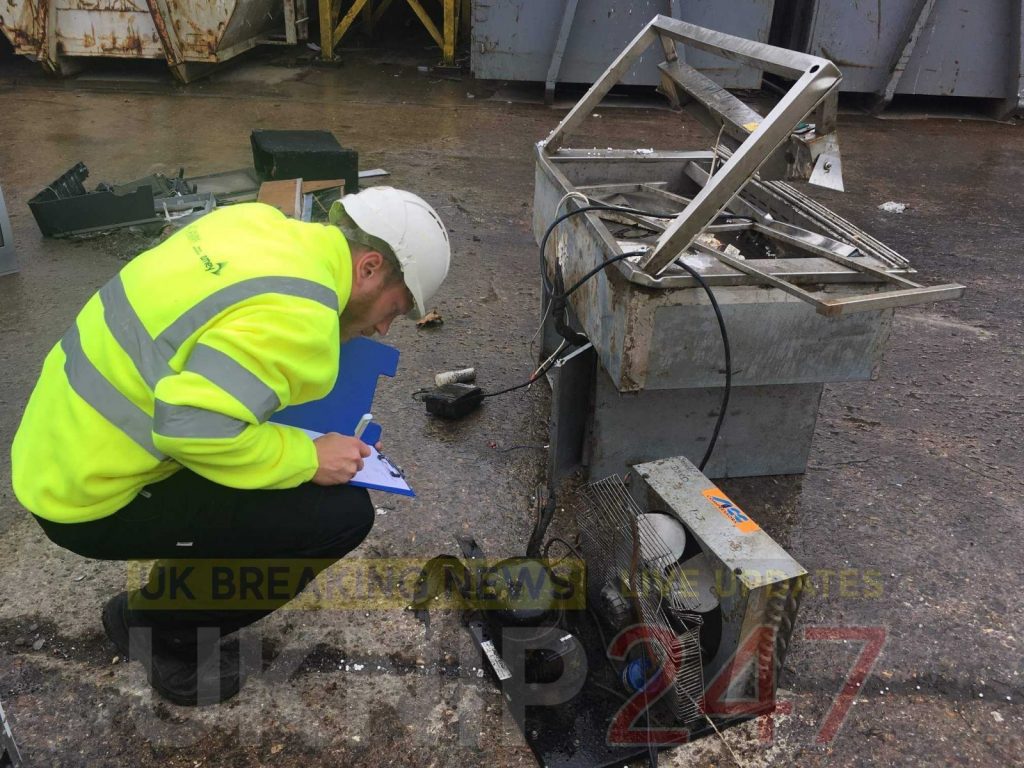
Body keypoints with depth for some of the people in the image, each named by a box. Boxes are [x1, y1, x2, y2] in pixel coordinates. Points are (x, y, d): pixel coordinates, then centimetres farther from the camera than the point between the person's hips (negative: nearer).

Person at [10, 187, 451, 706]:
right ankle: (170, 631, 8)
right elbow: (193, 426, -33)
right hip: (88, 495, -9)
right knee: (342, 512, -12)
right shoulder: (297, 313, -25)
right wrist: (308, 459, -17)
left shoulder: (258, 226, 1)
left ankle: (174, 587, 25)